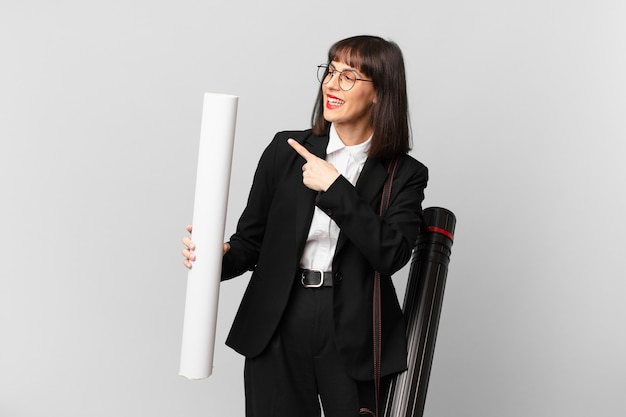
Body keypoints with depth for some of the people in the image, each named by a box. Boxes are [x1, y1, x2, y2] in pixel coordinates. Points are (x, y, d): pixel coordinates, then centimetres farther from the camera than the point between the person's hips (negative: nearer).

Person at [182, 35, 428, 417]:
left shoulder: (404, 175, 0)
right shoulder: (285, 150, 5)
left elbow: (392, 254, -15)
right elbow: (252, 239, 6)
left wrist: (335, 187, -16)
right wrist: (220, 256, -16)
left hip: (353, 340, -1)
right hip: (277, 334, 2)